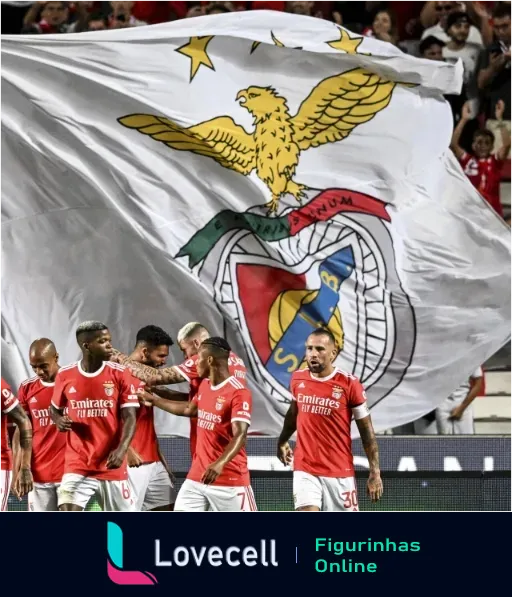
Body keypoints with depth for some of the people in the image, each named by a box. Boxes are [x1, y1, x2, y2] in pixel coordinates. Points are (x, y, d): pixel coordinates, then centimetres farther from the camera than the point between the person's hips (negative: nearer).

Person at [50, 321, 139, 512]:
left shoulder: (120, 374, -4)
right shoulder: (65, 375, 0)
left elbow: (130, 417, -8)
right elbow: (54, 409, 16)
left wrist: (121, 450, -24)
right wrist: (59, 420, -9)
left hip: (112, 464, 0)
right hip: (77, 465, 0)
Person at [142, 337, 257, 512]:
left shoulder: (239, 393, -17)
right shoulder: (204, 386, 10)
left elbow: (240, 436, -27)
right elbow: (189, 409, 30)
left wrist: (220, 463, -42)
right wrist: (154, 400, 34)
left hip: (230, 479, -8)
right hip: (197, 476, 8)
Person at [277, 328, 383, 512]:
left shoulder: (349, 384, -8)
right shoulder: (298, 379, 3)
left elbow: (367, 432, -3)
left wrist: (375, 473, -7)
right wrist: (282, 441, 37)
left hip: (340, 473, -2)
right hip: (305, 471, 2)